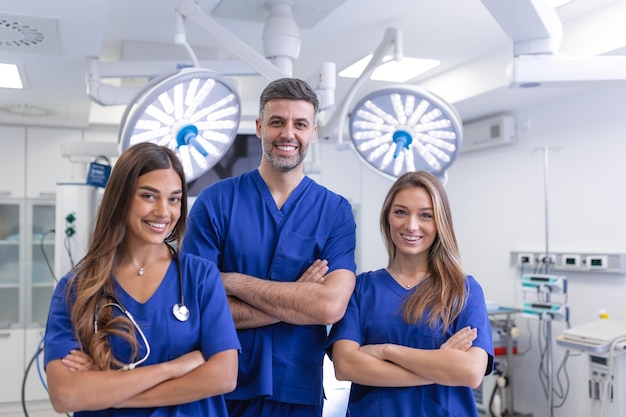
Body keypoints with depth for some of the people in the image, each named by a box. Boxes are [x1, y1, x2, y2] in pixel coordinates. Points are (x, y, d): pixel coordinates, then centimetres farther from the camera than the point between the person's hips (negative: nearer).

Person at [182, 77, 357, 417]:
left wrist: (234, 282, -16)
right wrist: (298, 299, -16)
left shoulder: (336, 211, -3)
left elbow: (331, 306, -17)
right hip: (221, 389, 0)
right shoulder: (214, 201, -5)